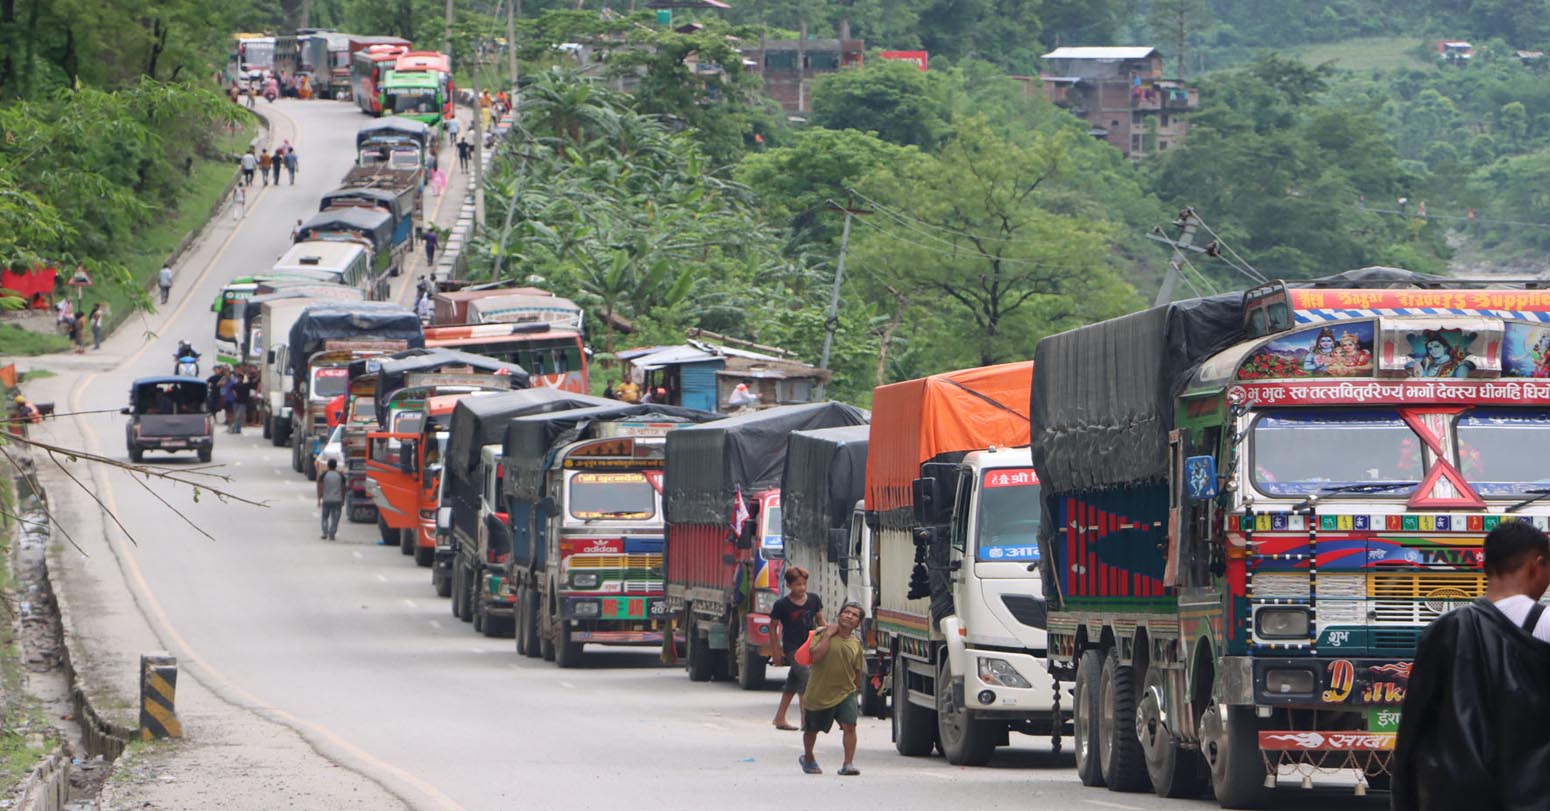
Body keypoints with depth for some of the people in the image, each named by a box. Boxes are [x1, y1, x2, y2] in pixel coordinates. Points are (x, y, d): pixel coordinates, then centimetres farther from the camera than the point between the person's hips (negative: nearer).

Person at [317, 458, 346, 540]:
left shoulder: (324, 475, -3)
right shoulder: (341, 475, -1)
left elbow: (320, 488, -4)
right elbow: (343, 489, 2)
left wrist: (319, 499, 3)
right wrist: (343, 501, 11)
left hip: (326, 500, 0)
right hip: (337, 500, 0)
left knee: (325, 518, 13)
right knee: (335, 519, 5)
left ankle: (325, 533, 2)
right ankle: (331, 535, 2)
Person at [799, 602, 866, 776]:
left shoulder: (856, 644, 4)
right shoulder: (822, 634, -7)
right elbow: (816, 655, -23)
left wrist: (855, 688, 16)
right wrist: (828, 635, -19)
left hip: (844, 693, 2)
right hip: (819, 692, -2)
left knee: (849, 725, -18)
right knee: (812, 729, 15)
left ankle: (849, 763, -17)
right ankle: (807, 758, 40)